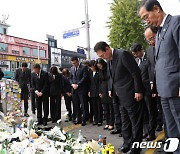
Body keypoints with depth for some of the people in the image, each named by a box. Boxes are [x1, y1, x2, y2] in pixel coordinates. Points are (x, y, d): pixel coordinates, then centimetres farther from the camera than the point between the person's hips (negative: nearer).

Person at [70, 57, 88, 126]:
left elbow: (84, 77, -10)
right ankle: (78, 118, 18)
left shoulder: (83, 67, -4)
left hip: (81, 89, -5)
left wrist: (77, 85, -13)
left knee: (83, 105, -2)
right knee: (76, 105, 8)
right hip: (74, 89, 5)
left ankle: (84, 120, 4)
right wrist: (72, 84, -2)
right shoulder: (72, 68, 14)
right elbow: (70, 78, 16)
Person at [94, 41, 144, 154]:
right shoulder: (110, 60, 10)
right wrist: (114, 90, 10)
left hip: (131, 95, -9)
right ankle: (127, 144, 28)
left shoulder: (123, 54, -16)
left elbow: (136, 72, -17)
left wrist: (138, 91, -17)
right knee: (125, 123, 16)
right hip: (122, 96, 9)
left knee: (136, 122, 3)